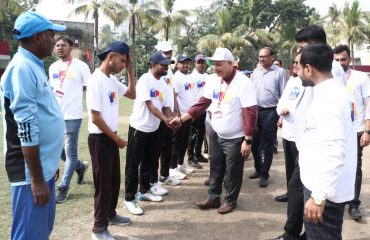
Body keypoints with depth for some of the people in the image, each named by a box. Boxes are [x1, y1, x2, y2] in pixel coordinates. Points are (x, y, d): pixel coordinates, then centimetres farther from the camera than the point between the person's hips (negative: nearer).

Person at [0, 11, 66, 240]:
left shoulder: (35, 67, 13)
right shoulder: (22, 69, -17)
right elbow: (27, 131, -22)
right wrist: (36, 179, -19)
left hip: (44, 167, 9)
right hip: (32, 172, -9)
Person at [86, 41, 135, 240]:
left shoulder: (113, 80, 7)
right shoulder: (96, 80, -19)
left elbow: (132, 95, 17)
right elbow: (95, 117, -21)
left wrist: (130, 70, 6)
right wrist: (117, 138, -13)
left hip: (111, 137, 9)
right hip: (99, 138, -9)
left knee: (114, 179, 20)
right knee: (103, 183, 1)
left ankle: (110, 214, 38)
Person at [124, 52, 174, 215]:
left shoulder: (163, 84, 9)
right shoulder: (145, 80, -15)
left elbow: (166, 107, 7)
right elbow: (150, 105, -21)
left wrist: (172, 119, -12)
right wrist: (165, 120, -28)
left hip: (154, 129, 8)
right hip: (139, 128, -8)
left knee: (150, 162, 18)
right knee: (133, 164, -1)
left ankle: (144, 191, 34)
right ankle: (129, 199, 7)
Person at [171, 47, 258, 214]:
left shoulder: (243, 83, -20)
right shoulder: (213, 80, 1)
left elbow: (250, 113, -21)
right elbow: (203, 103, 6)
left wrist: (248, 140, -21)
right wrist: (182, 118, 0)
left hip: (235, 138, -6)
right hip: (216, 135, 6)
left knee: (232, 172, 9)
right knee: (215, 169, 18)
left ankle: (231, 201, 28)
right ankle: (213, 198, 34)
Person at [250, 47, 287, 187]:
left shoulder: (279, 72, -5)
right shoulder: (255, 72, 10)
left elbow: (284, 95, -5)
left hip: (270, 112, -5)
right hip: (255, 111, 5)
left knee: (267, 146, 4)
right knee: (254, 143, 13)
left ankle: (264, 174, 16)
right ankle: (258, 168, 32)